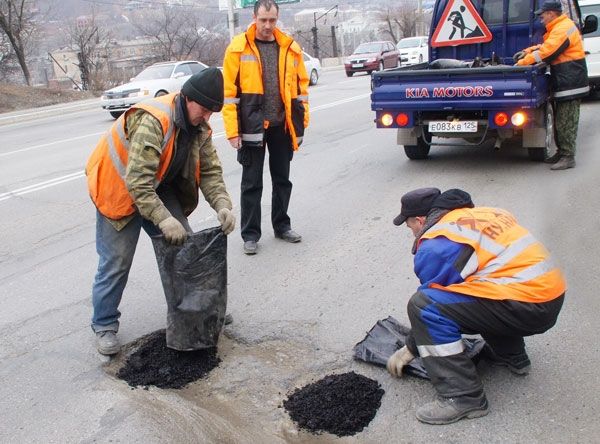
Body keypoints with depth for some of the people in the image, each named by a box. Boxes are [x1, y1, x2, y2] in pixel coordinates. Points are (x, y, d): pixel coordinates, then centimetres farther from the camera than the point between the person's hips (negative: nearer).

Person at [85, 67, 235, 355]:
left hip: (158, 189, 7)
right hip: (119, 191, -7)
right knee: (116, 263, -3)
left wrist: (222, 205, -23)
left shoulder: (199, 127, -7)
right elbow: (137, 180, -38)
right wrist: (163, 219, -41)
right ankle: (104, 326, 15)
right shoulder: (152, 121, -34)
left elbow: (210, 171, -7)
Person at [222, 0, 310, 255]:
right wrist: (232, 130, -11)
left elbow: (301, 85, 9)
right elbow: (229, 92, -6)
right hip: (252, 126, -3)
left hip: (282, 126, 3)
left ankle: (282, 226, 30)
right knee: (252, 183, 5)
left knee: (282, 178, 14)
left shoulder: (290, 47, 4)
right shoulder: (239, 48, -5)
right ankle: (250, 234, 15)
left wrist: (301, 122, 4)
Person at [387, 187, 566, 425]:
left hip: (526, 306, -10)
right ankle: (511, 355, 33)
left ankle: (463, 397, -9)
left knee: (423, 305, -13)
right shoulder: (481, 213, 18)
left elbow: (428, 306, 1)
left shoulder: (437, 243, -7)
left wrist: (409, 350, 17)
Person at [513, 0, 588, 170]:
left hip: (570, 84, -11)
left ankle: (568, 157, -5)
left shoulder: (563, 29, -17)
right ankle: (561, 153, 22)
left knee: (566, 123, -9)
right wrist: (527, 51, 7)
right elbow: (546, 46, 23)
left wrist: (522, 62, -13)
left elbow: (546, 52, -21)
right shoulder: (559, 28, 17)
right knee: (560, 122, 15)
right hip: (564, 83, 11)